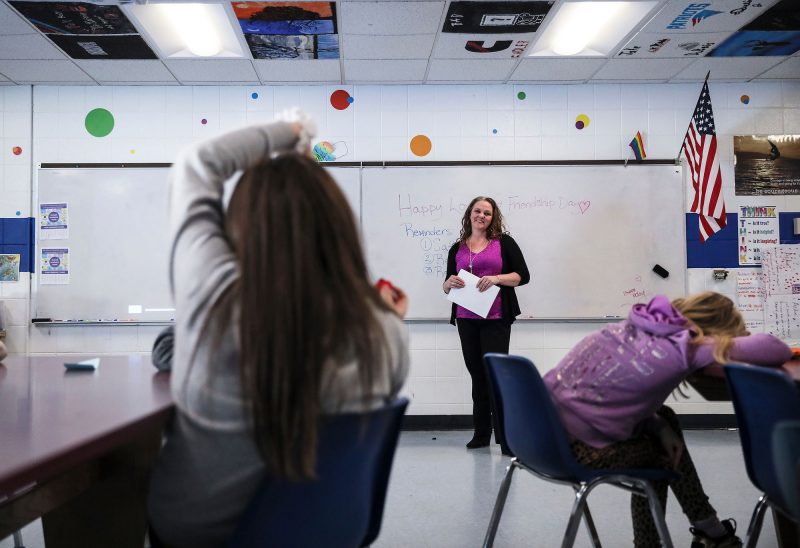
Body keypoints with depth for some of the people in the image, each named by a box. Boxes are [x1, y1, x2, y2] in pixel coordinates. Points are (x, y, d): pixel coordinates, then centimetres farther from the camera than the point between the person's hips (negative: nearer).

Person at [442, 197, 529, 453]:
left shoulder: (504, 242, 4)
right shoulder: (457, 249, 14)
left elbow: (523, 276, -1)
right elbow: (446, 286, 17)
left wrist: (496, 278, -17)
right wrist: (450, 282, -7)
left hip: (495, 319, -4)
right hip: (466, 320, 4)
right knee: (477, 375, 9)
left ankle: (506, 438, -4)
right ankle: (481, 434, 18)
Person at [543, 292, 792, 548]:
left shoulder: (637, 324, 6)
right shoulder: (684, 345, -13)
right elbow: (775, 349, -13)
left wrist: (659, 426, 4)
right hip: (579, 449, -7)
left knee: (664, 420, 21)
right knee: (665, 449, 18)